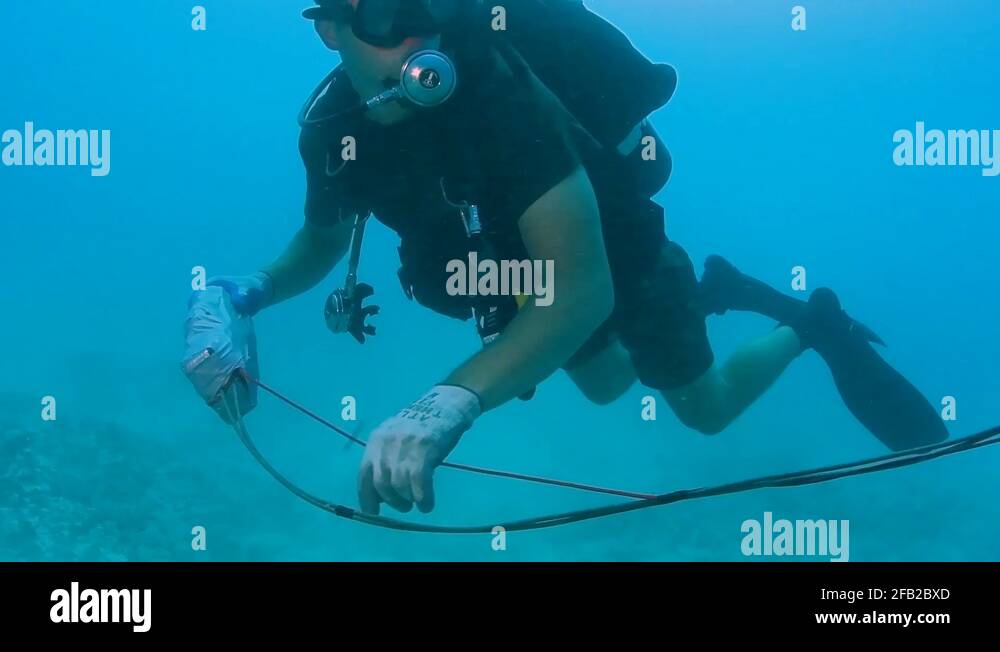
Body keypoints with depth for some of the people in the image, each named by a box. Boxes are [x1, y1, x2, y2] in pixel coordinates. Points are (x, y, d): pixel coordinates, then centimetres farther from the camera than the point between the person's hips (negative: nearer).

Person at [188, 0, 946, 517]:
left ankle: (816, 327, 39)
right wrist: (249, 291, -22)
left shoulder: (496, 88, -43)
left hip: (615, 251, -5)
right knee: (606, 385, 30)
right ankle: (715, 290, 52)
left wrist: (452, 401, -63)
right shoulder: (332, 128, -24)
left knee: (707, 406, 13)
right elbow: (322, 240, -2)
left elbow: (584, 288, -51)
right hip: (521, 264, 6)